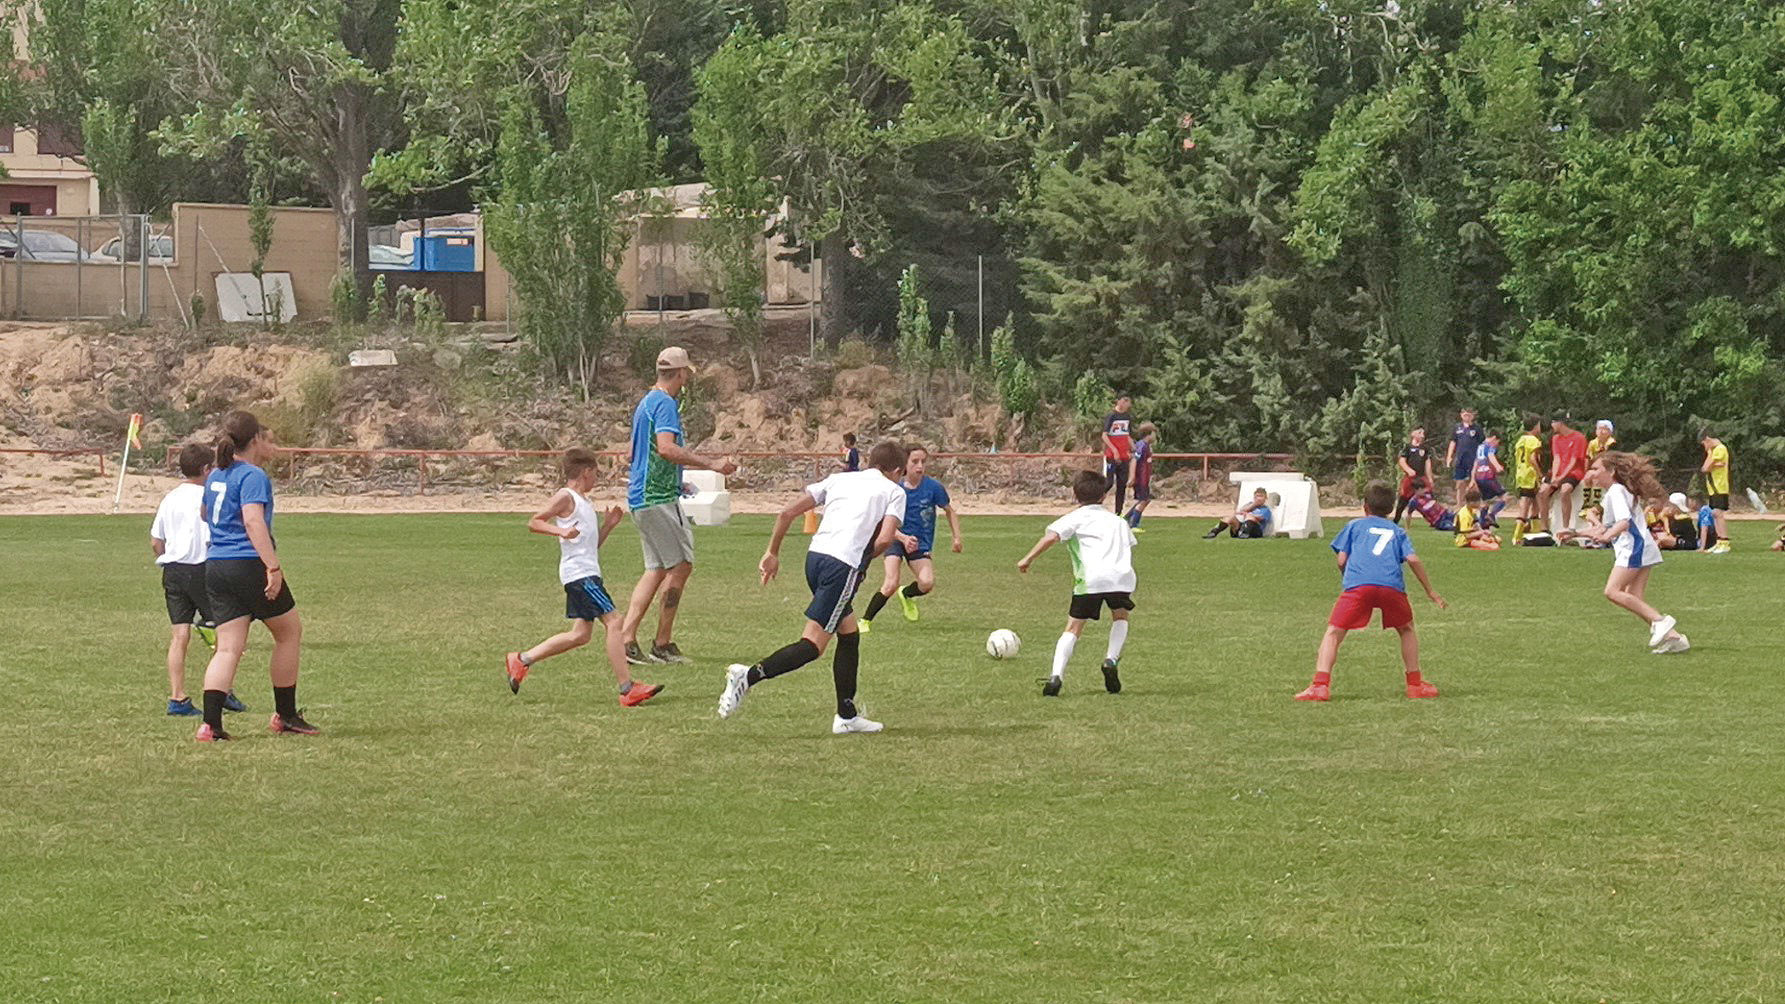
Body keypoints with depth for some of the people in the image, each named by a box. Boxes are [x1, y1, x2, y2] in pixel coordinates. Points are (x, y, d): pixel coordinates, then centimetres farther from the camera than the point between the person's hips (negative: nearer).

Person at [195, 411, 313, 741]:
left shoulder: (215, 476, 16)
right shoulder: (253, 476, -10)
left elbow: (206, 515, 32)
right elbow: (253, 521, -23)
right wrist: (274, 566, -28)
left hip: (215, 566, 8)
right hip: (249, 565, -8)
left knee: (228, 648, 3)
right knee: (290, 631, 11)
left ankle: (211, 723, -12)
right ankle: (285, 715, 17)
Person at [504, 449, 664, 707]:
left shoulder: (583, 502, 22)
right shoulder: (565, 497, -6)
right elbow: (534, 522, -11)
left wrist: (607, 525, 14)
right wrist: (560, 531, -24)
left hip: (587, 573, 10)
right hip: (579, 572, -10)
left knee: (581, 634, 11)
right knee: (613, 621, -14)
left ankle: (521, 660, 18)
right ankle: (628, 690, -16)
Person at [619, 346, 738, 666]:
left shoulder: (646, 402, 19)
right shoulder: (665, 404, -13)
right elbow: (667, 448, -26)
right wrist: (710, 464, -24)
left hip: (640, 496, 10)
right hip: (659, 498, -10)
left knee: (657, 569, 10)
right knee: (681, 565, -4)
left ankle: (626, 639, 2)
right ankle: (663, 644, -2)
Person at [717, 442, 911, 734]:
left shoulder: (839, 479, 23)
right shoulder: (894, 491, 9)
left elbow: (788, 513, 15)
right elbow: (884, 539, -7)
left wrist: (772, 553, 22)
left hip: (816, 555, 7)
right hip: (845, 564, -7)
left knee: (849, 634, 20)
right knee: (813, 645, -7)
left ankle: (847, 715, 22)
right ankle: (750, 676, -26)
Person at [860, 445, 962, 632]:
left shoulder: (933, 487, -10)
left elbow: (950, 511, 6)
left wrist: (957, 538, -3)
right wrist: (905, 538, -28)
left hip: (921, 544, 1)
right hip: (897, 539, -1)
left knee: (927, 583, -21)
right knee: (891, 584, -21)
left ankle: (906, 595, 15)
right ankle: (865, 621, -6)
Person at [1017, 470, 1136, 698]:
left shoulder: (1075, 517, 14)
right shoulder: (1118, 521, 29)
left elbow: (1052, 536, -1)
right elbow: (1130, 547, 29)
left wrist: (1028, 559, 0)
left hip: (1090, 579, -3)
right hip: (1123, 576, 3)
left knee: (1073, 628, 5)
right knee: (1120, 618, 30)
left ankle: (1056, 675, -12)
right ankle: (1112, 659, 9)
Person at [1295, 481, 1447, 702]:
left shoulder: (1355, 525, 27)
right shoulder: (1398, 531, 29)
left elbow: (1341, 560, 18)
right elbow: (1413, 560, 14)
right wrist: (1430, 591, 19)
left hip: (1357, 584, -2)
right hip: (1392, 585, 2)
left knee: (1333, 632, 0)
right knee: (1406, 630, 25)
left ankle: (1320, 685, -17)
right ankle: (1415, 683, 21)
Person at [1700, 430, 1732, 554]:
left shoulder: (1720, 449, -12)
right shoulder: (1714, 450, 18)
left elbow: (1706, 468, -16)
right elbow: (1704, 468, 8)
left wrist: (1709, 453, -6)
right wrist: (1714, 465, -8)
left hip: (1720, 488, -10)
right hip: (1713, 488, 10)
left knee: (1719, 514, -14)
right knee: (1715, 514, 10)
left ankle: (1725, 544, -17)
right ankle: (1719, 543, 14)